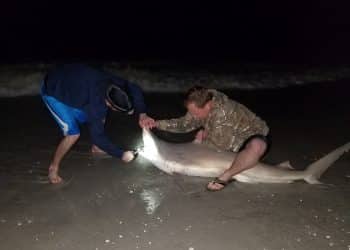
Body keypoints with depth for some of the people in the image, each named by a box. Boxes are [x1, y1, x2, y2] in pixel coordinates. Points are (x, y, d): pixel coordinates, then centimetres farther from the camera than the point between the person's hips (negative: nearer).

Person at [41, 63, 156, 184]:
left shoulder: (115, 83, -21)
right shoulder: (96, 104, -38)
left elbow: (136, 90, -1)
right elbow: (98, 136, -29)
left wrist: (142, 115, -12)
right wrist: (121, 154, -22)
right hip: (53, 92, -7)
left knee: (100, 118, 10)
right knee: (73, 133, -16)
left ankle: (95, 148, 35)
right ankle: (53, 167, 7)